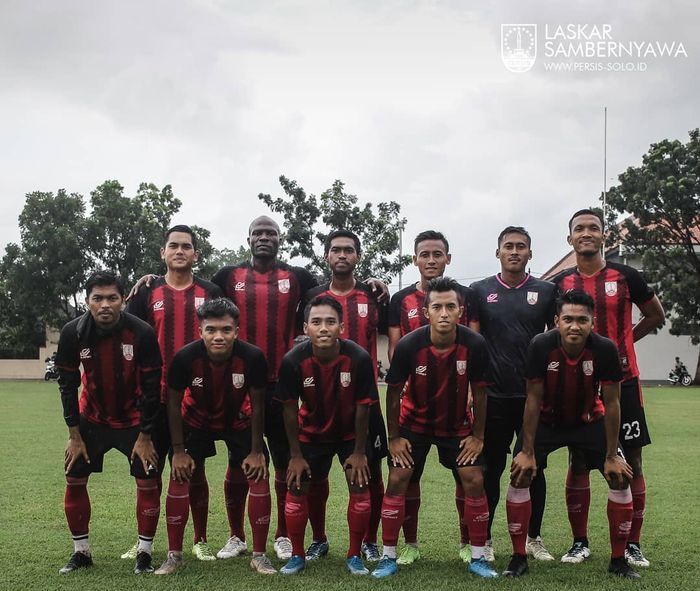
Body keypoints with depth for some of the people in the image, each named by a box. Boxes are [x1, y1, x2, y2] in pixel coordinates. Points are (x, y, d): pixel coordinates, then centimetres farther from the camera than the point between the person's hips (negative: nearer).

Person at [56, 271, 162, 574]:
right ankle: (81, 552, 17)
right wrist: (74, 434, -7)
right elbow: (67, 384, -7)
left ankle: (144, 553, 10)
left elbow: (151, 387, -16)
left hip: (134, 419, -2)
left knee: (148, 482, -5)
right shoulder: (72, 333, -17)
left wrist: (145, 436, -13)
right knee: (74, 479, 1)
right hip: (93, 418, 2)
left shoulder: (142, 333, -24)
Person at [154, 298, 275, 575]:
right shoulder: (185, 357, -31)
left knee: (259, 477, -9)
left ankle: (259, 556, 6)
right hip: (197, 420, 0)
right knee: (180, 477, -8)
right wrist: (179, 450, -10)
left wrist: (256, 450, -10)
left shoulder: (252, 357, -31)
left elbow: (257, 404, -15)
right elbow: (174, 402, -14)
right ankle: (174, 555, 8)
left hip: (239, 421, 0)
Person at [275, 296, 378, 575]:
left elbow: (362, 407, -17)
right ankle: (297, 556, 16)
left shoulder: (359, 358, -30)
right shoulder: (294, 360, -27)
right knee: (296, 487, -2)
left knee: (360, 487, -6)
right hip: (311, 433, 1)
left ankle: (354, 556, 12)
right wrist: (296, 455, -8)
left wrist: (359, 452, -9)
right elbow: (290, 409, -14)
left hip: (349, 433, -1)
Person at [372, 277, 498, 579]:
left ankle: (478, 557, 9)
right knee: (397, 480, -8)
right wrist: (394, 437, -8)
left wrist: (478, 436, -4)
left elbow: (479, 392, -8)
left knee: (474, 481, -6)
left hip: (457, 424, 1)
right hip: (414, 422, -1)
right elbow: (394, 392, -12)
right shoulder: (408, 345, -27)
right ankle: (389, 557, 5)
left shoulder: (475, 344, -24)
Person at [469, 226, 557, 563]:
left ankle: (534, 538, 21)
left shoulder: (546, 291, 5)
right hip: (493, 396, -1)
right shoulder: (480, 291, 4)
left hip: (535, 395, 1)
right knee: (491, 468, 7)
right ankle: (484, 538, 17)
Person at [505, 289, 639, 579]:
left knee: (620, 478, -7)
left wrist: (611, 456, -13)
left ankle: (618, 560, 9)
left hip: (589, 420, 1)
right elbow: (534, 399, -20)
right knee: (519, 477, -12)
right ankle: (518, 558, 2)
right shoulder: (541, 346, -28)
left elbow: (611, 403, -17)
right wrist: (527, 451, -17)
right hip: (546, 421, -1)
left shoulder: (605, 349, -27)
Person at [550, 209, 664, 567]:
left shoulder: (625, 277, -1)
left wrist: (621, 342, 6)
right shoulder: (560, 284, 4)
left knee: (632, 461, 1)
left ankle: (632, 544, 12)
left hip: (621, 381, -1)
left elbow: (655, 316, 11)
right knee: (578, 463, 5)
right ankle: (580, 543, 16)